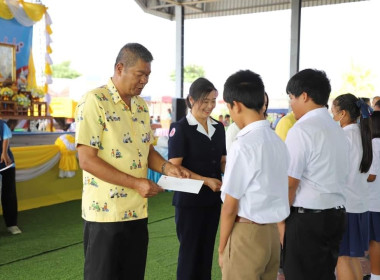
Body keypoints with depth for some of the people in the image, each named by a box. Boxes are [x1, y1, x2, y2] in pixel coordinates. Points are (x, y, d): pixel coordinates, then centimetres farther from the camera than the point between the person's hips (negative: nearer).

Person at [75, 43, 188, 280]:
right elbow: (87, 160, -18)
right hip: (106, 212, -7)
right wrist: (136, 183, -21)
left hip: (137, 211, 7)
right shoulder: (95, 101, -12)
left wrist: (167, 167, -2)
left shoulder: (141, 106, 11)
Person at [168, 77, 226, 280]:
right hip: (189, 200, -6)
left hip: (213, 199, 6)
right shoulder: (180, 128, -10)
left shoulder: (218, 127, 8)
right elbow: (174, 167, -14)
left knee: (207, 250, 14)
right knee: (190, 252, 4)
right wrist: (205, 180, -23)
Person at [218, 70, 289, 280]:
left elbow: (230, 206, -13)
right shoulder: (278, 142, 6)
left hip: (247, 234, -8)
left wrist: (222, 247, -2)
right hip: (272, 231, 8)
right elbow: (271, 190, 10)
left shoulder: (243, 146, -17)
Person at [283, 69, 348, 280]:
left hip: (307, 217, -8)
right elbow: (336, 176, 13)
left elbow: (290, 183, -16)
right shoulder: (338, 130, 12)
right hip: (337, 214, 8)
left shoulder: (301, 129, -14)